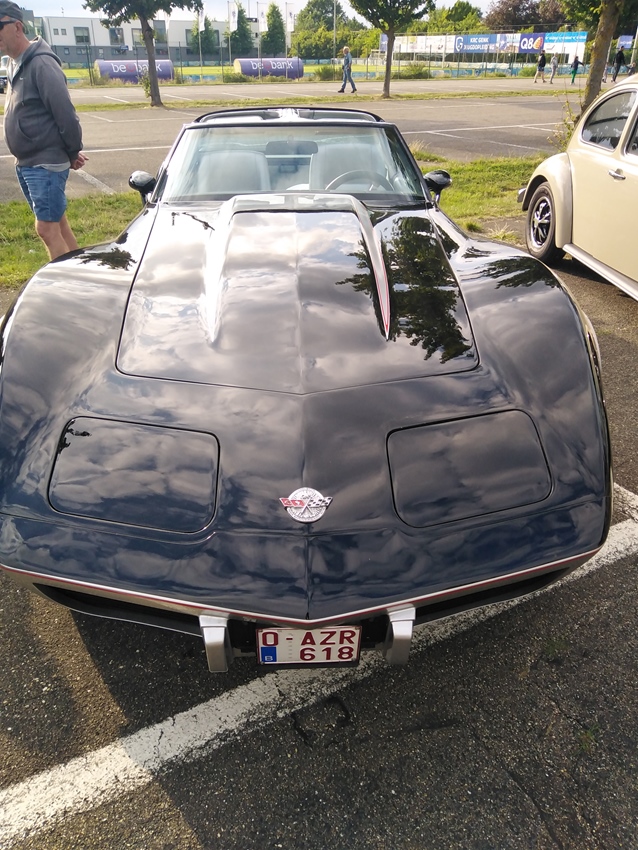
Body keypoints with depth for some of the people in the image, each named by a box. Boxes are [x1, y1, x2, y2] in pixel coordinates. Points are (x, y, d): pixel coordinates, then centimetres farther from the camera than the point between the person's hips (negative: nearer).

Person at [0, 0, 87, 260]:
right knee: (57, 224, 13)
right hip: (26, 163, 9)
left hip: (46, 163, -9)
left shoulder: (41, 63, -15)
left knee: (47, 229, -9)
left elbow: (65, 113, -17)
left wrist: (73, 153, -7)